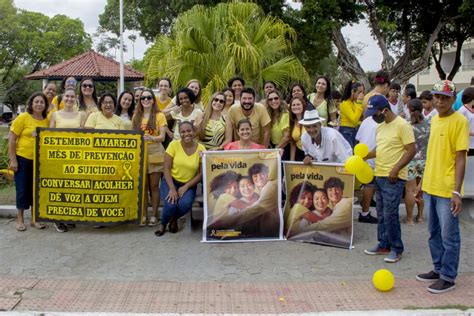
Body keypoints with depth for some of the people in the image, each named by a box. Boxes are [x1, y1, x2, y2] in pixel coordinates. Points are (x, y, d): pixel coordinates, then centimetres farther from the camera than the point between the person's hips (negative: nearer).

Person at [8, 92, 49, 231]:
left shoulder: (47, 120, 1)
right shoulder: (23, 117, -9)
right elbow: (11, 138, -7)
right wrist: (13, 160, -10)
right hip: (23, 159, -3)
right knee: (22, 189, 4)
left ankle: (35, 219, 23)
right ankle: (20, 219, 18)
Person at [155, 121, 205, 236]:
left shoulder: (201, 149, -6)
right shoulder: (174, 145, -9)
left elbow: (201, 173, -3)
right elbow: (167, 168, -9)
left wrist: (186, 187, -14)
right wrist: (172, 188, -19)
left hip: (189, 184, 1)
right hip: (171, 181, -1)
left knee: (185, 204, -28)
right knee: (170, 205, -27)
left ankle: (174, 219, 10)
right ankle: (163, 224, 10)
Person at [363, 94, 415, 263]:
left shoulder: (402, 125, -13)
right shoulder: (380, 126, 12)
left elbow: (411, 150, -15)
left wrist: (396, 169, -20)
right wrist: (365, 156, 8)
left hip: (394, 178, -8)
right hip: (379, 175, 8)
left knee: (390, 213, -5)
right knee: (381, 214, 14)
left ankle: (396, 248, 9)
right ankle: (383, 245, 25)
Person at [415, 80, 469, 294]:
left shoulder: (459, 121, -11)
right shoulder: (434, 120, 11)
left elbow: (460, 158, -14)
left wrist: (457, 191, -19)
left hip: (447, 190, -7)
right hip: (430, 187, 7)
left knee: (449, 236, 4)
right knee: (434, 233, 17)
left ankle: (448, 278, 16)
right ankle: (438, 269, 32)